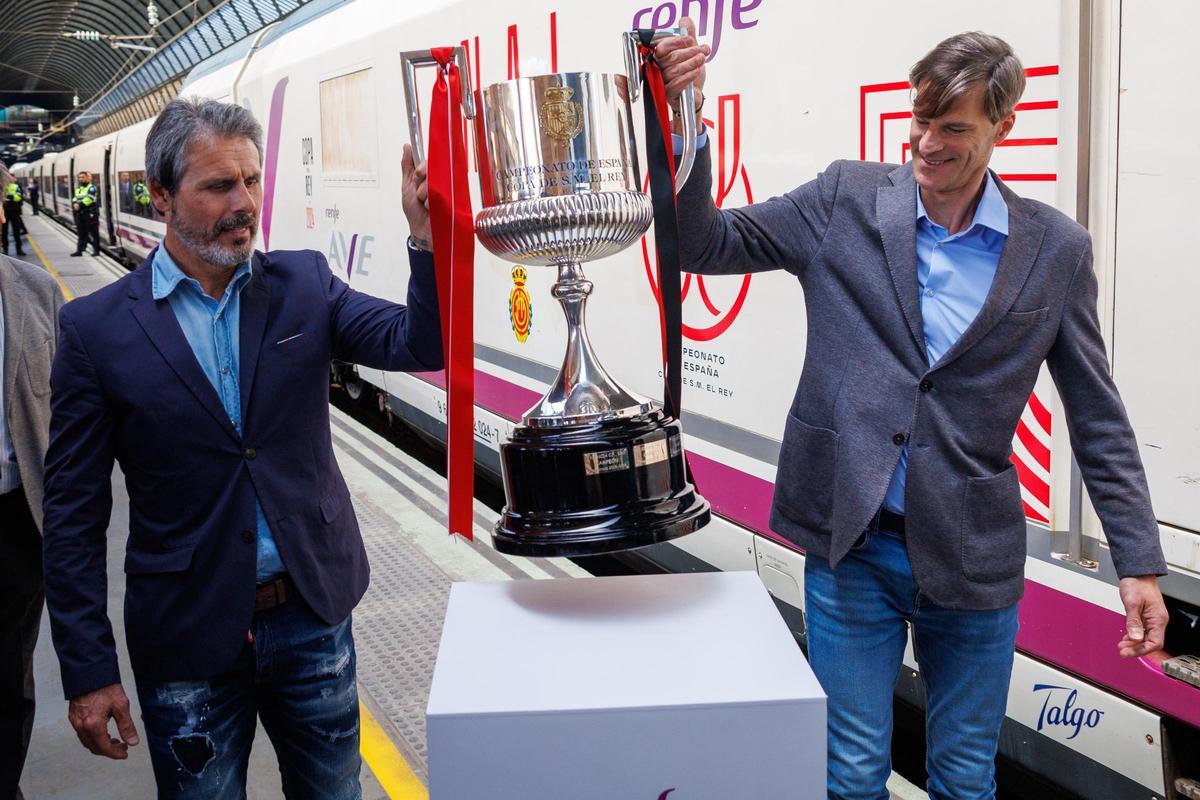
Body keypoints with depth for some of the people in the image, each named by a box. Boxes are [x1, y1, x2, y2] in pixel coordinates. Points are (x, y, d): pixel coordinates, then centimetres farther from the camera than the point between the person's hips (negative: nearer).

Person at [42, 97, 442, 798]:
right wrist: (88, 672, -7)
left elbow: (419, 346, -11)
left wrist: (428, 239, -28)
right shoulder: (96, 328, -8)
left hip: (313, 614, 2)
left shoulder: (303, 284, 0)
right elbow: (74, 514, -6)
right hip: (189, 637, -2)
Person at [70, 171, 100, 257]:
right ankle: (79, 250, 11)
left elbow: (89, 199, -19)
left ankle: (96, 250, 5)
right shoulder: (78, 188, 18)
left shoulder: (91, 188, -7)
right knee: (81, 233, 9)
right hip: (80, 213, 8)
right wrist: (75, 204, -8)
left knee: (94, 233, -1)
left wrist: (80, 205, -22)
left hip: (90, 213, -7)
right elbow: (75, 198, 13)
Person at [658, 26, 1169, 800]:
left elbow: (1098, 418, 3)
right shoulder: (847, 199, -2)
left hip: (972, 557, 1)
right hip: (851, 544, 0)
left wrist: (1141, 563, 1)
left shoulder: (1056, 250, -2)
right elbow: (706, 243, -3)